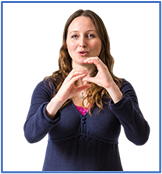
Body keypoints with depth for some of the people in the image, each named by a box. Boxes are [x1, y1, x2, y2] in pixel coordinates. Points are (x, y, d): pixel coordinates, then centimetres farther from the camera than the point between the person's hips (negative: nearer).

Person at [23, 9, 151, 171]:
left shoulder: (121, 87, -6)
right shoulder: (47, 87, -5)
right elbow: (30, 135, -18)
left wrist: (112, 88, -30)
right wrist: (58, 100, -34)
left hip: (106, 167, 0)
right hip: (56, 167, 0)